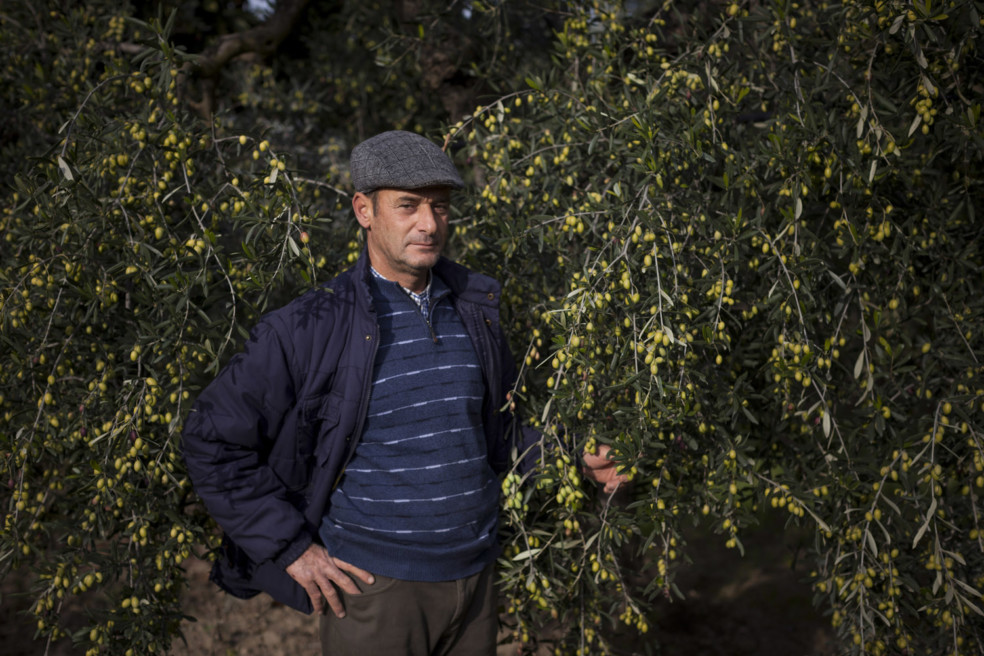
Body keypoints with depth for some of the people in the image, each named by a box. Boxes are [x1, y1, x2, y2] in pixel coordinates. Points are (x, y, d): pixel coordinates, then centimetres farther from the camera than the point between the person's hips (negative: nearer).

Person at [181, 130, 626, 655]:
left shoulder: (475, 309, 5)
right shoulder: (307, 329, -12)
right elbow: (211, 440, -9)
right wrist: (290, 548, -10)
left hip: (475, 577, 5)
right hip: (374, 587, -5)